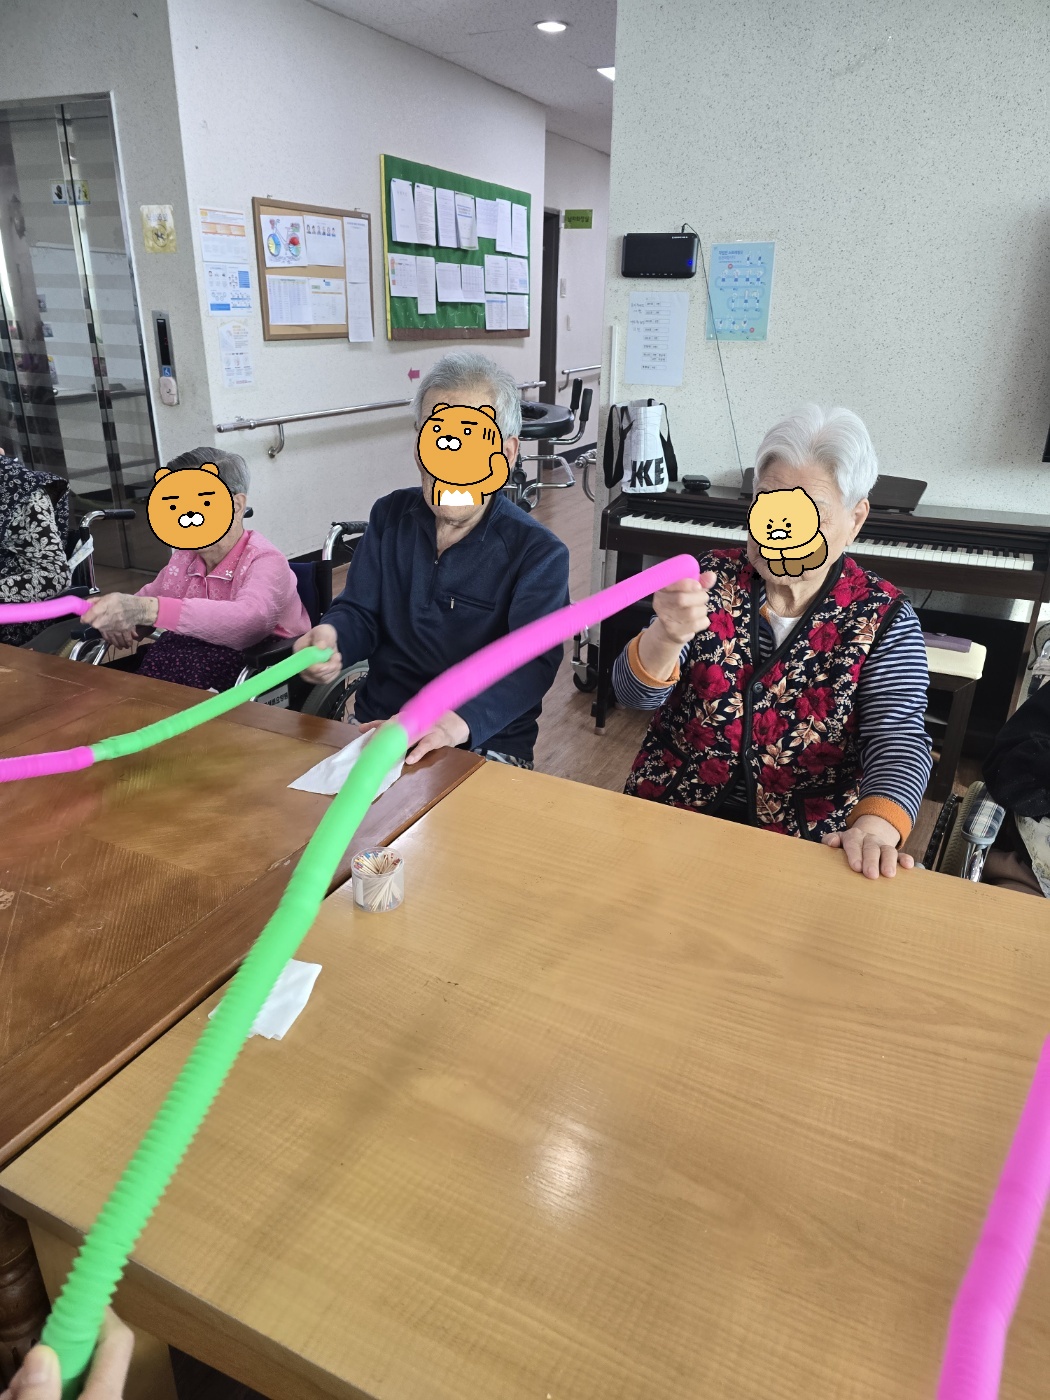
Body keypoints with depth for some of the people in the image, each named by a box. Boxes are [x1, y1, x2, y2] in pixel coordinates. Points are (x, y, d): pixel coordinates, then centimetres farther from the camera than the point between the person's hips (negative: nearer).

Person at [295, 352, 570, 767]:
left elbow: (531, 662, -20)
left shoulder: (539, 553, -7)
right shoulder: (390, 515, 10)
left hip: (484, 747, -3)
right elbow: (360, 612, 10)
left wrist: (461, 720, -40)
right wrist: (331, 636, -17)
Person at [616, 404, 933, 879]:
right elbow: (634, 693, -11)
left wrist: (878, 824, -35)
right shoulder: (712, 578, -3)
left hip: (809, 845, 0)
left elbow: (898, 738, -13)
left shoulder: (883, 618, -4)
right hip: (672, 816, 1)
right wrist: (666, 636, -35)